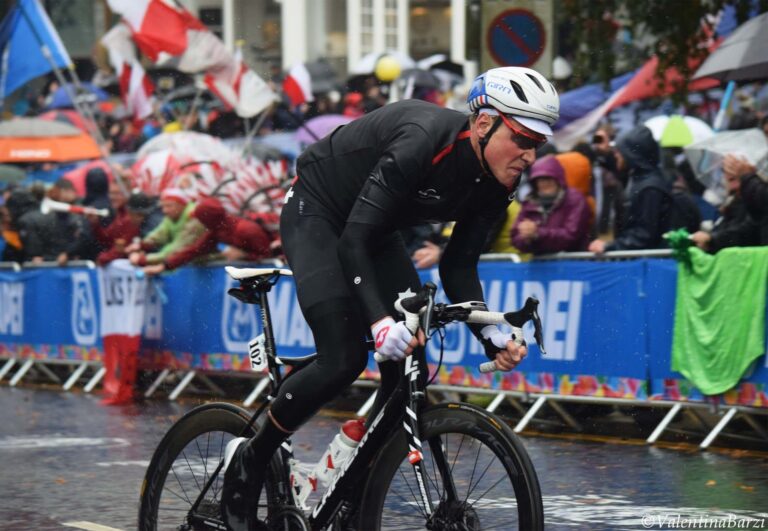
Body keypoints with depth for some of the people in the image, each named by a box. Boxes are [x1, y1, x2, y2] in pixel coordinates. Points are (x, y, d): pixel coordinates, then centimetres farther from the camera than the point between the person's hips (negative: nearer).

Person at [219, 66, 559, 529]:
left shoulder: (497, 183, -14)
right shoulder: (424, 140, -37)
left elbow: (458, 267, -8)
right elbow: (353, 241, -37)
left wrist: (491, 335, -25)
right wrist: (380, 321, -49)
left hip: (376, 229, 8)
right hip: (316, 213, -7)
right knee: (343, 360, -20)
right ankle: (250, 459, 1)